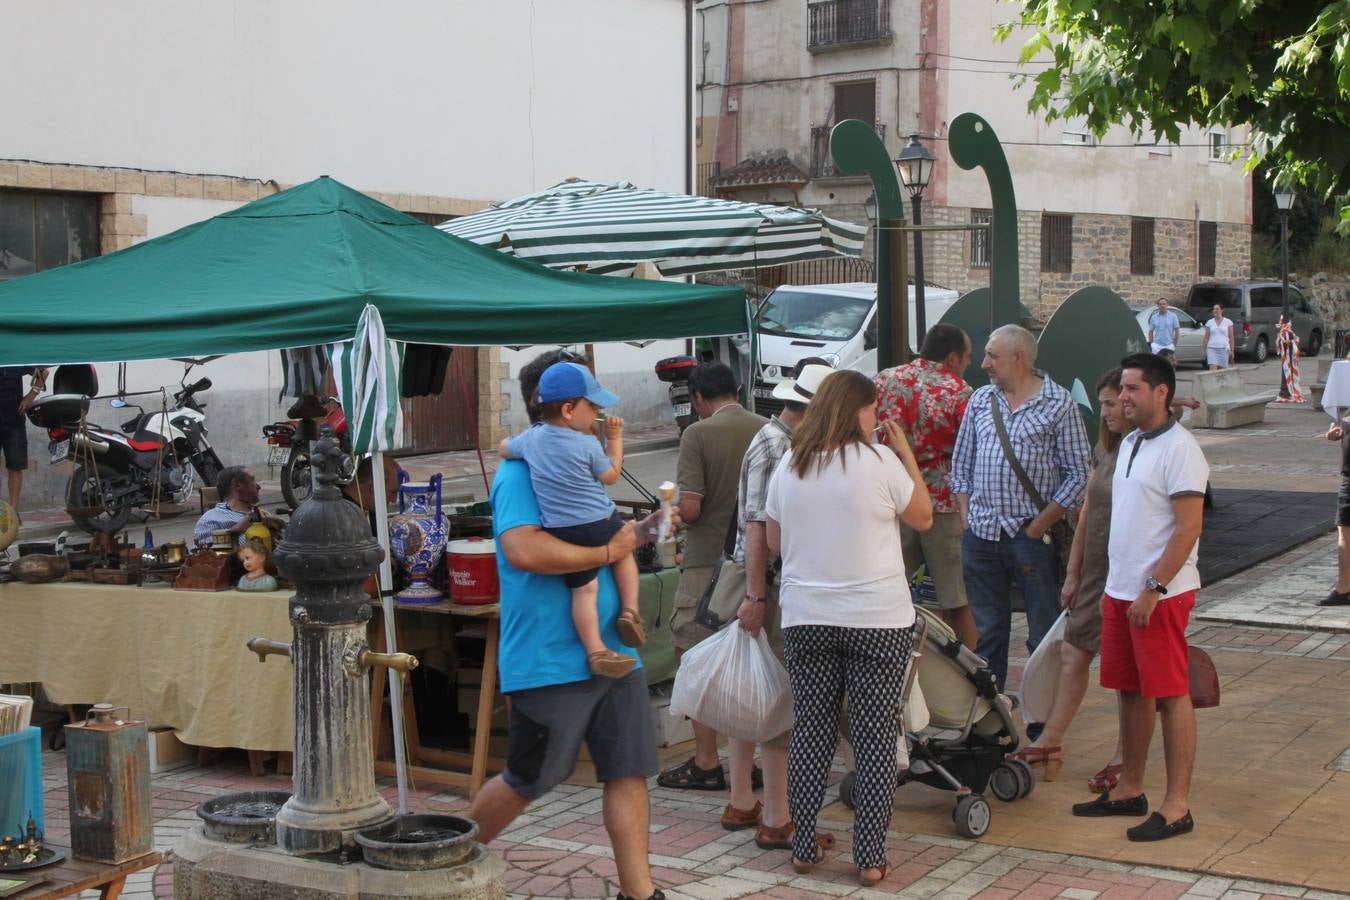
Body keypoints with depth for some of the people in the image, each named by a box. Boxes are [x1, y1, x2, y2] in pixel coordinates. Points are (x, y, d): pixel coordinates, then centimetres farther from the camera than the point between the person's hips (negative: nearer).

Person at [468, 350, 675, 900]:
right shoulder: (520, 472, -13)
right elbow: (525, 550, -29)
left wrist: (639, 531, 10)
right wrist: (607, 551, -21)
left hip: (609, 649, 8)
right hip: (551, 662, -8)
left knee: (629, 770, 5)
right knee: (527, 782, 5)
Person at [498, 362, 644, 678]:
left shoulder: (532, 437, 2)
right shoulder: (588, 445, -10)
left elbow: (505, 448, 21)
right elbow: (611, 476, 5)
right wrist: (615, 438, 13)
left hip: (563, 532, 3)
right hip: (600, 524, -3)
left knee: (584, 587, 6)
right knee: (624, 554, 26)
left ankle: (596, 651, -3)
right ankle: (630, 611, 14)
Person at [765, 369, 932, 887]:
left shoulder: (789, 466, 4)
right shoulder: (879, 462, -9)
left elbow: (774, 542, 12)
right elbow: (923, 518, 4)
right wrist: (906, 451, 7)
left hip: (805, 619, 4)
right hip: (878, 620, -4)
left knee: (810, 733, 12)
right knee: (875, 739, 2)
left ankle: (803, 848, 16)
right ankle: (871, 859, 4)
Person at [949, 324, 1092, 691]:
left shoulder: (1059, 404, -3)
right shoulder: (980, 400, 10)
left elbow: (1078, 472, -5)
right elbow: (961, 463, 16)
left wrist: (1039, 526, -9)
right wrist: (966, 517, 5)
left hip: (1031, 535, -4)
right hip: (980, 535, 4)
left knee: (1045, 634, 3)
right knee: (987, 631, 12)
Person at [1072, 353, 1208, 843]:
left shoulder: (1179, 449, -14)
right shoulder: (1130, 444, 14)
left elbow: (1189, 528, -19)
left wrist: (1153, 590, -20)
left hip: (1161, 595, -8)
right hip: (1122, 591, 9)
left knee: (1170, 694, -3)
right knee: (1132, 692, 14)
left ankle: (1177, 806, 2)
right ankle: (1129, 789, 24)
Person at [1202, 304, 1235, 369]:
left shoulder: (1228, 322, 4)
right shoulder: (1209, 323, 7)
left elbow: (1231, 338, 4)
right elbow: (1206, 338, 9)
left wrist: (1232, 350, -2)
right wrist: (1204, 350, 4)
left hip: (1224, 349, 0)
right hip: (1212, 349, 0)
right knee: (1213, 369, -13)